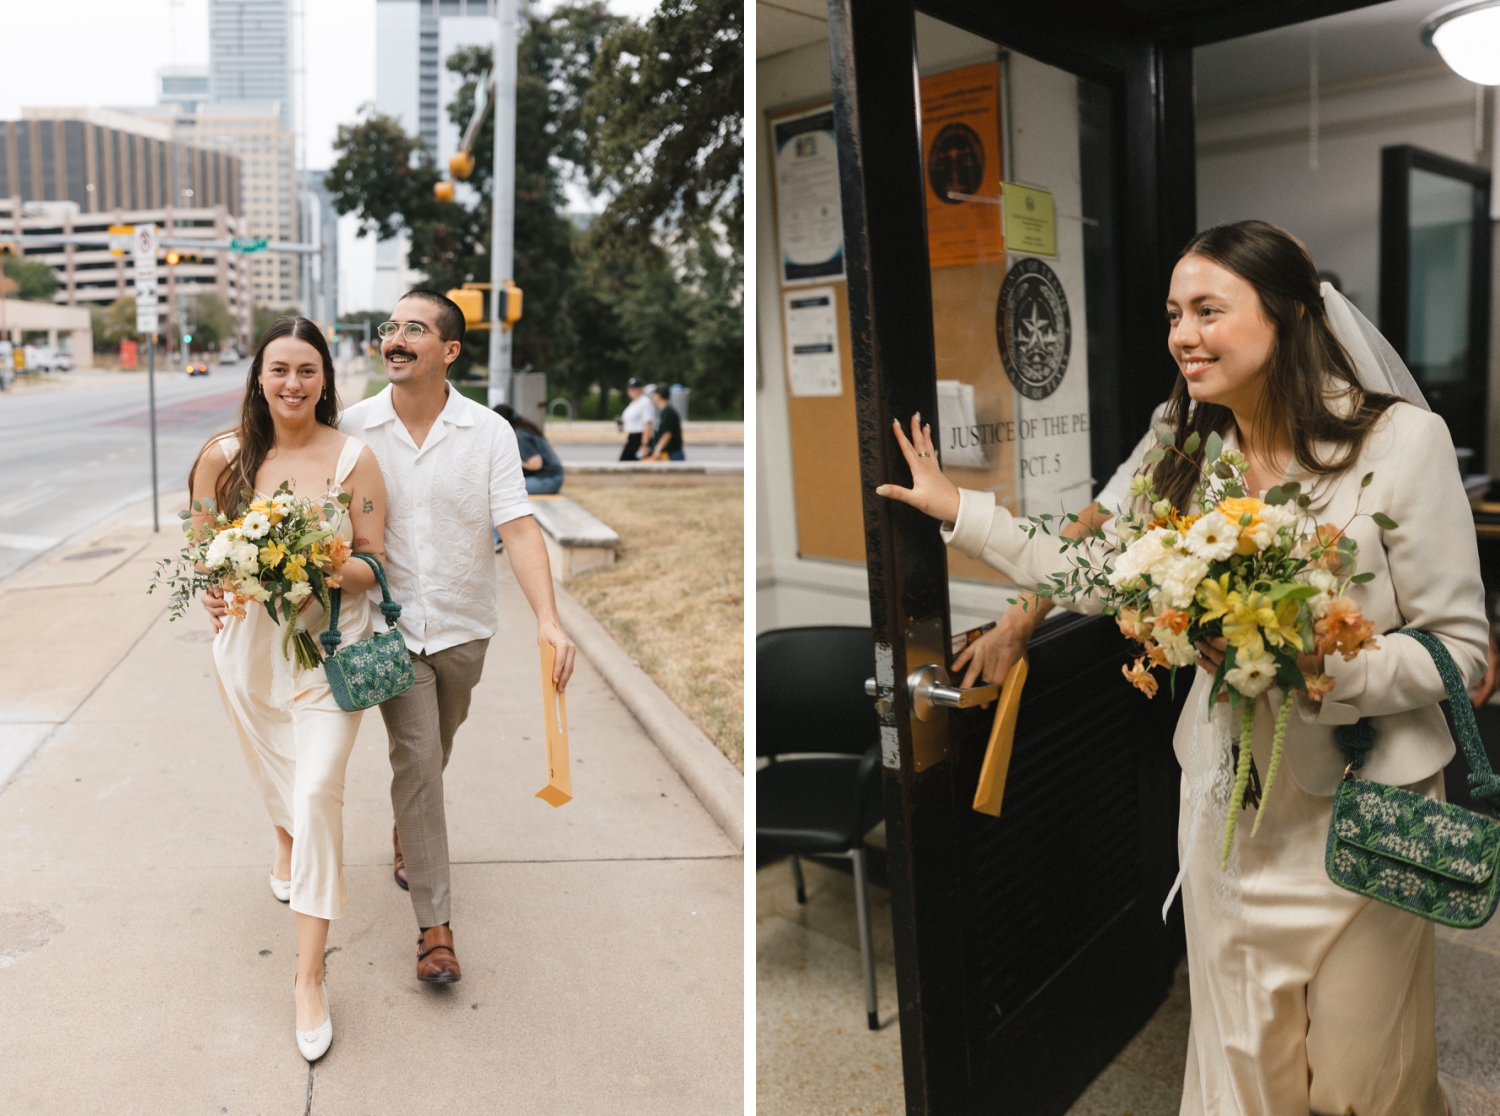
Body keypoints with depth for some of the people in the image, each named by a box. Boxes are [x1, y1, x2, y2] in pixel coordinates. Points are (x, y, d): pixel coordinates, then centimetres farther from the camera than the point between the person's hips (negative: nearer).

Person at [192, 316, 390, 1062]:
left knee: (317, 791, -11)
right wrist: (212, 589, -17)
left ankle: (309, 975, 1)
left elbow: (373, 563, -8)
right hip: (249, 642, 3)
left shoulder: (353, 457, -10)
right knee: (272, 770, 24)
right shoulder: (223, 456, -5)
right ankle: (286, 844, 62)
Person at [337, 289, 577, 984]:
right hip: (391, 625, -1)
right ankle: (434, 922, 3)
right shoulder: (352, 428, -6)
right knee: (416, 759, -6)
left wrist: (549, 620, -28)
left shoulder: (490, 432, -9)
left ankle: (405, 833, 51)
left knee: (432, 753, 20)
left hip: (463, 625, 1)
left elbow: (517, 528, -16)